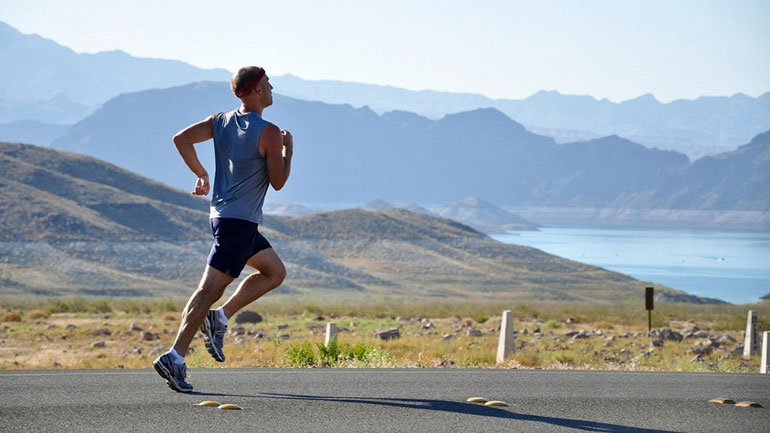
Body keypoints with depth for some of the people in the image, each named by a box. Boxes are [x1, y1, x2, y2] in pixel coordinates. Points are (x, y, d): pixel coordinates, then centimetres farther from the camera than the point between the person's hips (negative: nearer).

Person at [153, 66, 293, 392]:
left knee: (275, 272, 20)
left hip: (223, 215, 9)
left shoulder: (221, 121, 8)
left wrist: (201, 174, 13)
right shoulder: (269, 133, -13)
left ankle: (219, 318, 10)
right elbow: (278, 182, -9)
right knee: (210, 289, -10)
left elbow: (181, 139, 4)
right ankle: (175, 358, -13)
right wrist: (288, 149, 5)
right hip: (239, 221, -9)